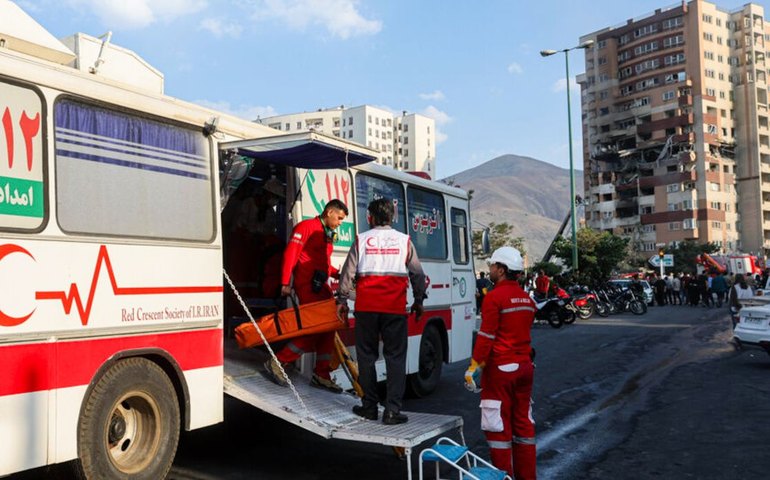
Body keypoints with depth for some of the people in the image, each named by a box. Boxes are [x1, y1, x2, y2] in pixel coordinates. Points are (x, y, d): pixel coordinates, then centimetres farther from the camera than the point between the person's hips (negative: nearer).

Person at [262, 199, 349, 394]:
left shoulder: (328, 234, 20)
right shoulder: (307, 226, -7)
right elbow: (290, 253, -14)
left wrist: (338, 274, 8)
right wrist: (286, 283, -19)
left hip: (321, 286, 9)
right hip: (307, 284, -9)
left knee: (327, 329, 8)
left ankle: (321, 375, 17)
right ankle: (276, 363, -1)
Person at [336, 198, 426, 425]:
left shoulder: (361, 240, 3)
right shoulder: (404, 241, 5)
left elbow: (348, 272, 3)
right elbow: (418, 274, 9)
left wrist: (342, 299, 13)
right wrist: (419, 300, 21)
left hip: (366, 307, 0)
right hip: (395, 308, 0)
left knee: (366, 356, 11)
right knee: (395, 358, 4)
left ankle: (369, 406, 17)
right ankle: (392, 411, 0)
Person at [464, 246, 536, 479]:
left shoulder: (495, 297, -14)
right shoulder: (527, 298, 10)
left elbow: (486, 335, -17)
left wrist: (474, 367, -13)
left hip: (500, 368, -7)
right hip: (525, 366, 8)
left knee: (499, 427, 1)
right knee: (523, 423, 13)